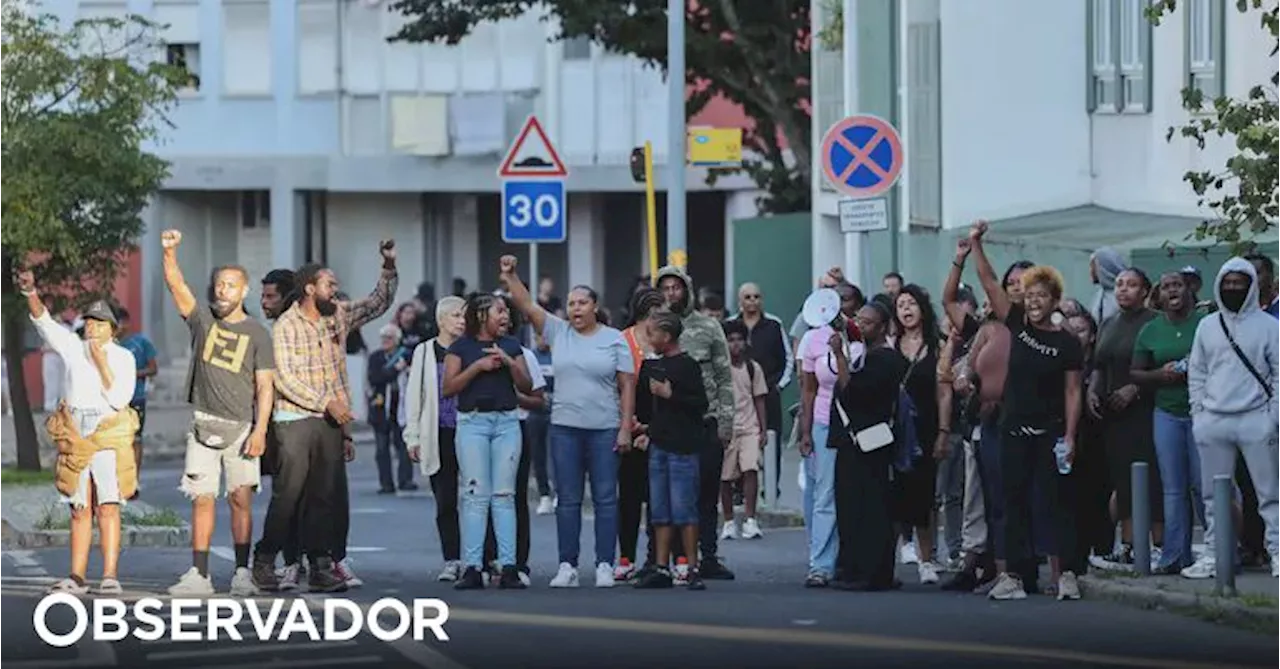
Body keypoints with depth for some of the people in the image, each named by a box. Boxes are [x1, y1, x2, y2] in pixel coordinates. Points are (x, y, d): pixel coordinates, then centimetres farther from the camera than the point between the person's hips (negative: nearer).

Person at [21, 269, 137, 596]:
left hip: (109, 434, -3)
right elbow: (44, 322, -3)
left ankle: (110, 576, -15)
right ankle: (77, 577, 6)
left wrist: (102, 363, -11)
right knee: (80, 508, 4)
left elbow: (119, 398, -6)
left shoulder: (123, 357, 4)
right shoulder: (73, 347, 10)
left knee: (108, 506, -11)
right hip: (75, 433, 3)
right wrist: (31, 294, -20)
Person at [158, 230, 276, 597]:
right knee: (202, 498, -2)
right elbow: (176, 285, -3)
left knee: (241, 497, -5)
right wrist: (169, 252, -20)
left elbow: (265, 385, -2)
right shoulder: (203, 319, 9)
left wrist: (260, 430, -11)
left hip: (241, 426, -2)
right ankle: (199, 574, -3)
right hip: (204, 424, 2)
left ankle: (242, 573, -1)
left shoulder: (257, 334, 3)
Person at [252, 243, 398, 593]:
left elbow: (379, 303, 22)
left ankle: (321, 566, 2)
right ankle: (264, 561, 3)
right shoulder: (286, 326, -7)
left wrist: (389, 266, 9)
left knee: (328, 495, 2)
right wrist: (327, 403, -17)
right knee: (288, 494, -7)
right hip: (296, 420, -5)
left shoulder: (339, 316, 10)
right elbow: (285, 380, -13)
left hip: (331, 420, 5)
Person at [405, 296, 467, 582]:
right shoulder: (425, 352, 8)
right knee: (445, 502, 3)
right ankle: (452, 561, 9)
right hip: (439, 437, 1)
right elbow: (414, 395, 8)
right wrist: (413, 436, 3)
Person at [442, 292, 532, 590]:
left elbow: (527, 387, 9)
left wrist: (509, 362, -6)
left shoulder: (511, 346, 13)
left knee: (504, 495, 0)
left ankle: (508, 566, -2)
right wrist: (477, 367, -11)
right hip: (473, 422, -3)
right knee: (475, 495, -7)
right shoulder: (461, 347, 3)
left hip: (507, 422, 3)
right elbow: (447, 388, -3)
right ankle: (472, 568, -7)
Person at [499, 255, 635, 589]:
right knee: (568, 499, 4)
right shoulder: (558, 332, 7)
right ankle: (567, 566, 7)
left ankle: (605, 566, 3)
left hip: (604, 429, -2)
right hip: (565, 427, 2)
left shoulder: (614, 339, 2)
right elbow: (527, 306, 0)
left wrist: (626, 428, -6)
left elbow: (627, 387, 0)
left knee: (605, 498, -1)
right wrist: (509, 277, -14)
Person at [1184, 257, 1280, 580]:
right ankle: (1215, 554, 12)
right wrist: (1198, 414, 5)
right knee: (1214, 495, 7)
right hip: (1213, 421, 4)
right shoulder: (1207, 326, 12)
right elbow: (1196, 372, 15)